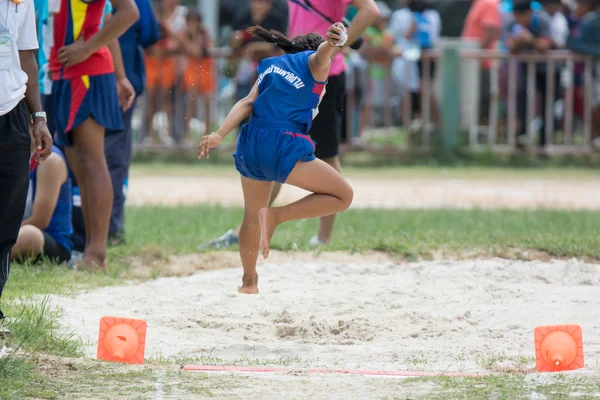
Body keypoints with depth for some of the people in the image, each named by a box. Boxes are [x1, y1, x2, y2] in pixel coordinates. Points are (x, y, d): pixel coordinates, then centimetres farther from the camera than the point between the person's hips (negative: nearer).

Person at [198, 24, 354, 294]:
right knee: (343, 195, 3)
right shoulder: (313, 62, 8)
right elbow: (321, 54, -18)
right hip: (284, 146, -7)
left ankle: (249, 280, 40)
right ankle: (277, 216, -11)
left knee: (252, 217, 28)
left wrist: (219, 135, -1)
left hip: (250, 142, 7)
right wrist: (332, 43, -42)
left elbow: (247, 103, 10)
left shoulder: (272, 66, 24)